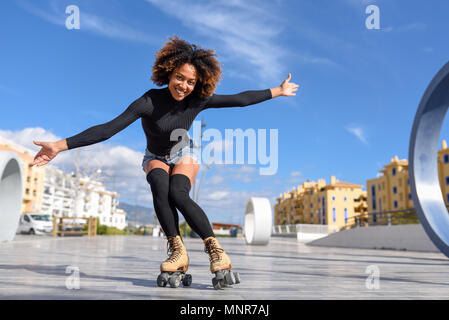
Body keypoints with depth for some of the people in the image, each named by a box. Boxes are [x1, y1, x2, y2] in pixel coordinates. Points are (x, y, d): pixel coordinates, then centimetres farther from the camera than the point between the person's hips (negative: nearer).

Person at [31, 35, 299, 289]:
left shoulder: (198, 100, -21)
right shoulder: (150, 102, -29)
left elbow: (240, 99, -11)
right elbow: (109, 128, -34)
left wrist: (278, 91, -3)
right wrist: (60, 146, -41)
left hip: (184, 155, 0)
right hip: (156, 158, 0)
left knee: (178, 194, -31)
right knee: (160, 185, -34)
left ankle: (217, 252, -29)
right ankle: (178, 252, -27)